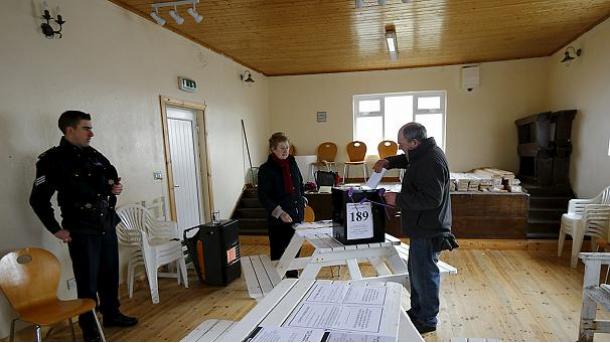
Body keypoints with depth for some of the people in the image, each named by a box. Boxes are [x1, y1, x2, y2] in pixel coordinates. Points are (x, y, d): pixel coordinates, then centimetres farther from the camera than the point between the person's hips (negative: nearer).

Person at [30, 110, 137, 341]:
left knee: (110, 274, 16)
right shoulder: (52, 160, -9)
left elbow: (111, 177, 22)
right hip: (82, 232, -6)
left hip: (108, 226, 6)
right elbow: (38, 199, -9)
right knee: (87, 281, 4)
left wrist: (115, 187, -1)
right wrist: (56, 229, -9)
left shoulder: (94, 155, 8)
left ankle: (112, 315, 35)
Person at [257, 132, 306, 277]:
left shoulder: (292, 163, 6)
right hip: (278, 220, -6)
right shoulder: (266, 169, -11)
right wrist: (279, 213, -24)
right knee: (279, 254, 1)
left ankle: (293, 276, 34)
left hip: (297, 215, 6)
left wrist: (302, 199, 15)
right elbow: (263, 196, -15)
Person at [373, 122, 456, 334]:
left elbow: (431, 198, -29)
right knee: (415, 269, 21)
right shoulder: (424, 154, 8)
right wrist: (389, 162, 11)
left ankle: (427, 320, 20)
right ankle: (417, 311, 37)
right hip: (422, 227, 11)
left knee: (424, 273, 3)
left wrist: (398, 199, -22)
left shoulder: (431, 162, -24)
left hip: (428, 231, -11)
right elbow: (407, 160, 29)